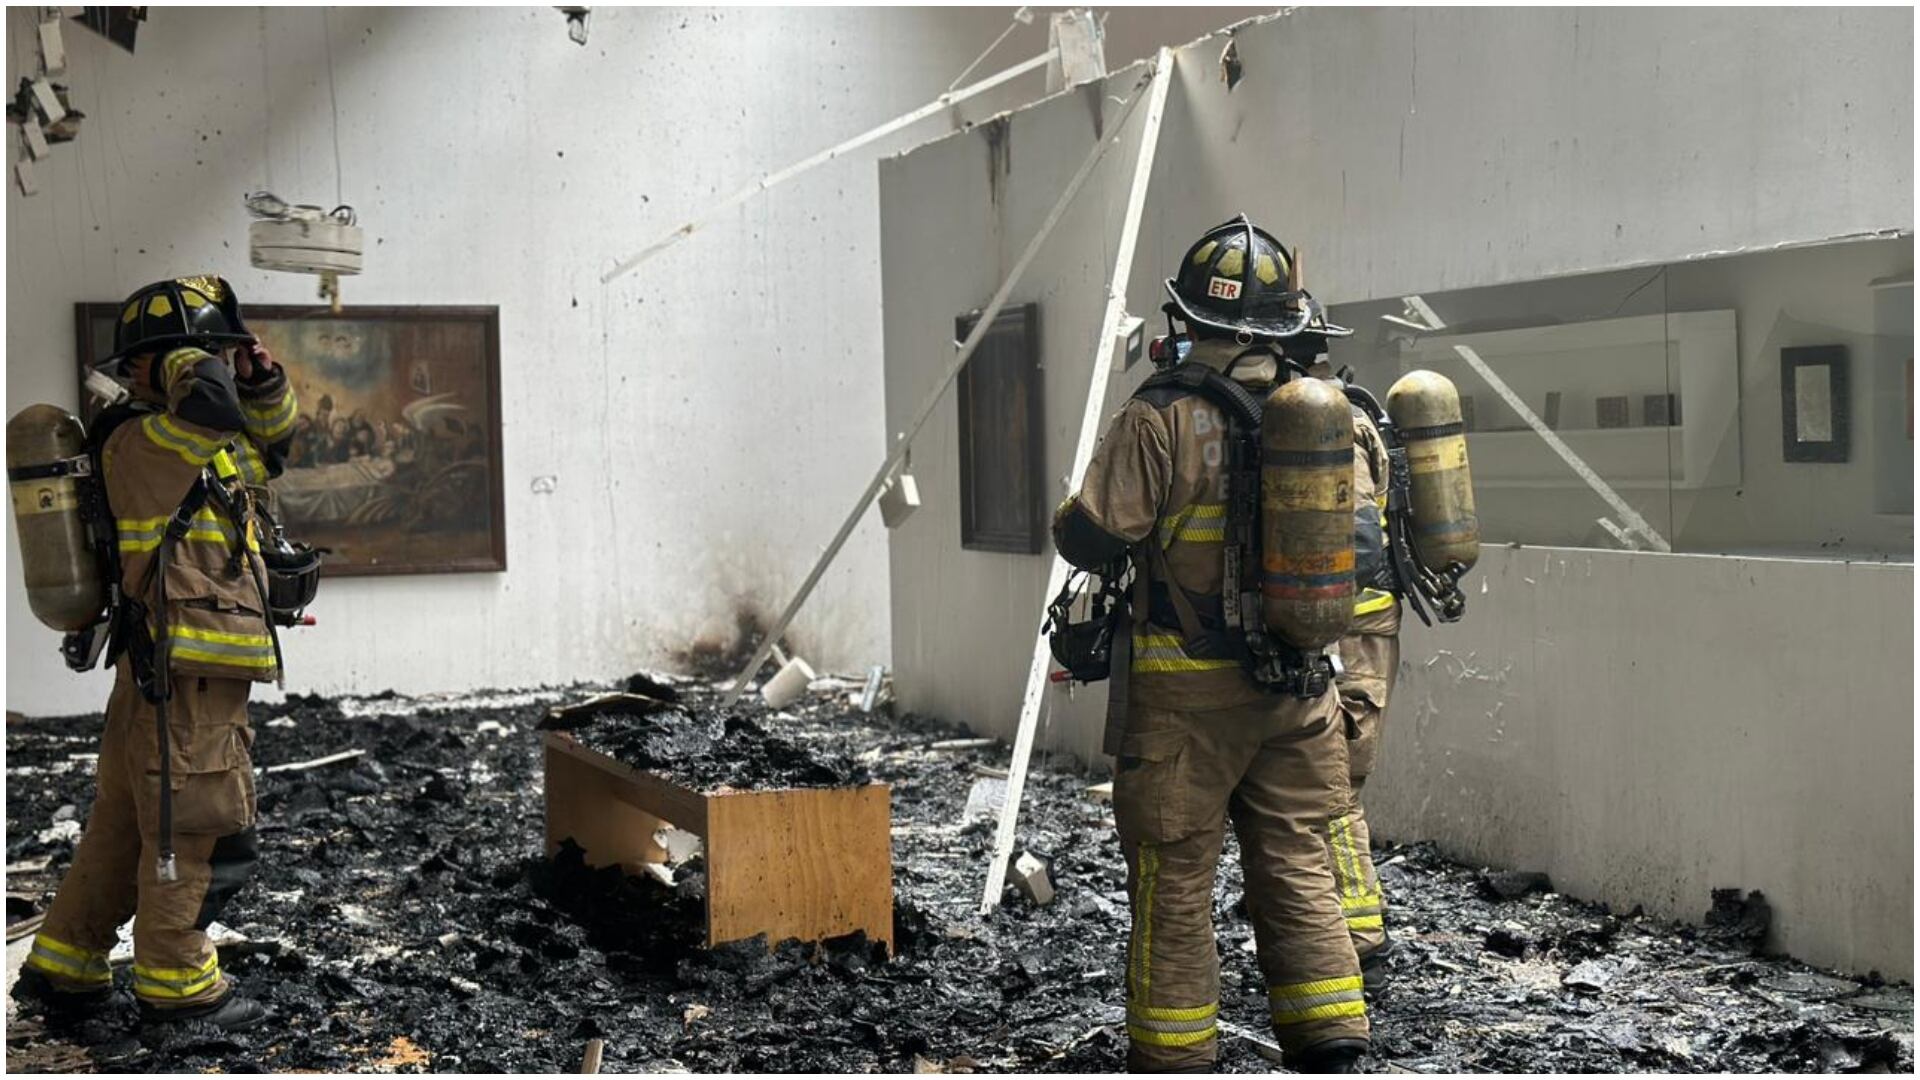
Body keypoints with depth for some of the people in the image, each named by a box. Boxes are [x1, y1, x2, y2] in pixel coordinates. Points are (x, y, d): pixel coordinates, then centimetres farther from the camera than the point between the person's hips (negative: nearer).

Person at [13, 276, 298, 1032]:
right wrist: (189, 365, -7)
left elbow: (272, 436, 27)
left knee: (126, 824, 15)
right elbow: (212, 408, -28)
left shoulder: (196, 444, 17)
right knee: (190, 832, -1)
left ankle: (62, 968, 24)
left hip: (170, 679, 10)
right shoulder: (142, 443, -11)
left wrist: (257, 377, 7)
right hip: (184, 677, -10)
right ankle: (175, 985, 10)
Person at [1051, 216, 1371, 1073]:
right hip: (1298, 686, 5)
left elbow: (1087, 538, -15)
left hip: (1188, 694, -4)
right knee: (1296, 867, 12)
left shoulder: (1162, 420, -15)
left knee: (1175, 879, 6)